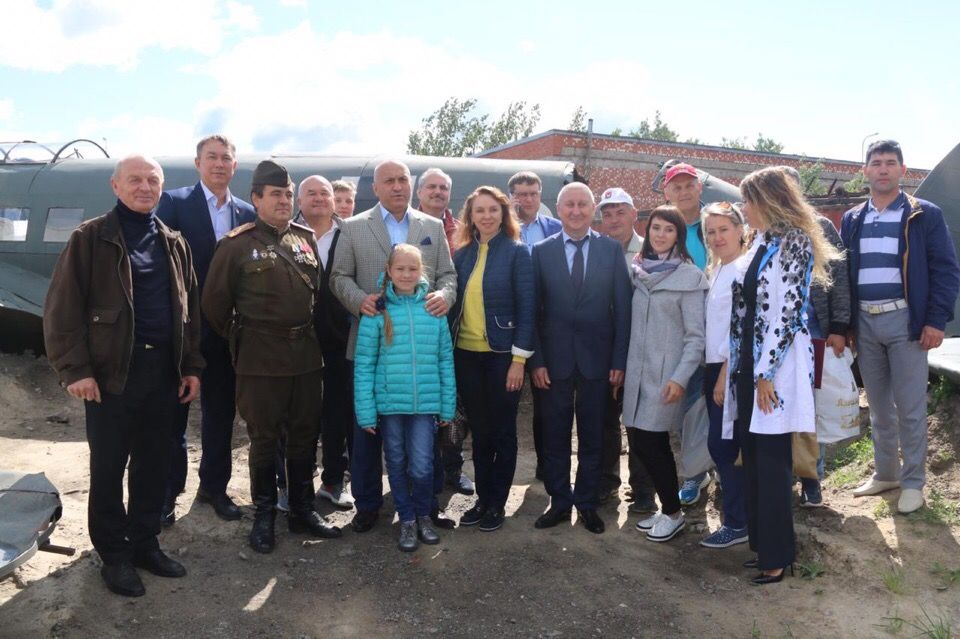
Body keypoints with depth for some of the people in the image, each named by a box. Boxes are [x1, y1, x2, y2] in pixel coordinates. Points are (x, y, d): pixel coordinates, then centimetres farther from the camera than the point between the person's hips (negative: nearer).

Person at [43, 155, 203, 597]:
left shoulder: (174, 244, 12)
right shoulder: (91, 238, -4)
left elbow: (189, 308, 14)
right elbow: (62, 308, -8)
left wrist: (191, 367, 9)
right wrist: (75, 369, -13)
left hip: (164, 370, 5)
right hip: (112, 371, -4)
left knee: (153, 463, 12)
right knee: (108, 466, 6)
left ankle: (145, 543, 27)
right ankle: (114, 556, 20)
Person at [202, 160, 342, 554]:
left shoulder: (306, 238, 8)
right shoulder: (237, 245, -6)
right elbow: (214, 302, -3)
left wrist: (308, 331, 12)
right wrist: (238, 339, 5)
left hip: (307, 355, 5)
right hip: (261, 359, -4)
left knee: (304, 435, 12)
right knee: (264, 438, 7)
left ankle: (302, 510, 27)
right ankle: (264, 515, 23)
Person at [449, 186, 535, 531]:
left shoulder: (517, 252, -5)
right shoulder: (462, 254, 7)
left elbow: (526, 307, -8)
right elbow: (456, 303, 9)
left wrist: (519, 359, -13)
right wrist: (448, 350, 3)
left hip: (501, 355, -4)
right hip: (466, 355, 4)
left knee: (502, 431, 7)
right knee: (478, 431, 13)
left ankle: (497, 503, 20)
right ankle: (482, 498, 26)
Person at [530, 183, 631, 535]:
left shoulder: (612, 249, 1)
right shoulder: (542, 251, 2)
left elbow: (622, 308, 0)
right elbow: (533, 310, 1)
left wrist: (619, 360, -4)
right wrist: (536, 360, -5)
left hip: (597, 358, 0)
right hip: (555, 358, 0)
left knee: (592, 436, 11)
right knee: (555, 435, 9)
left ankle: (587, 502, 26)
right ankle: (559, 501, 25)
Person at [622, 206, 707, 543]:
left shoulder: (689, 276, -6)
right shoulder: (638, 271, 9)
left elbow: (696, 335, -8)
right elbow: (632, 324, 11)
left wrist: (680, 378, -15)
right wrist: (621, 365, 7)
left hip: (666, 374, -5)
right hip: (637, 371, 5)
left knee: (651, 443, -4)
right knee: (639, 440, 6)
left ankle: (673, 513, 16)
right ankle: (666, 508, 23)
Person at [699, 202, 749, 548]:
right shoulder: (716, 270, 15)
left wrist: (725, 375, -17)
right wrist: (713, 373, 8)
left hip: (734, 369, -9)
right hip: (715, 366, 9)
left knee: (721, 444, -5)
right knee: (725, 445, 12)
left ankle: (738, 523, 8)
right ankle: (740, 515, 24)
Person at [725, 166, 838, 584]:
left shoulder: (793, 242, -10)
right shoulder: (760, 244, 15)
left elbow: (788, 311, -16)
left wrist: (766, 373, -18)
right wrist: (736, 368, 13)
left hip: (775, 368, -8)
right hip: (748, 363, 8)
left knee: (772, 463, -1)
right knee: (752, 460, 12)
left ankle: (777, 555, 13)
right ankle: (763, 545, 25)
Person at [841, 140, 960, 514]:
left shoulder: (925, 215, -1)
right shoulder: (852, 220, 11)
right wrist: (844, 324, 5)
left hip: (905, 319, -4)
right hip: (864, 322, 4)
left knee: (910, 408, 2)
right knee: (878, 406, 13)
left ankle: (913, 482, 14)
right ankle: (885, 473, 26)